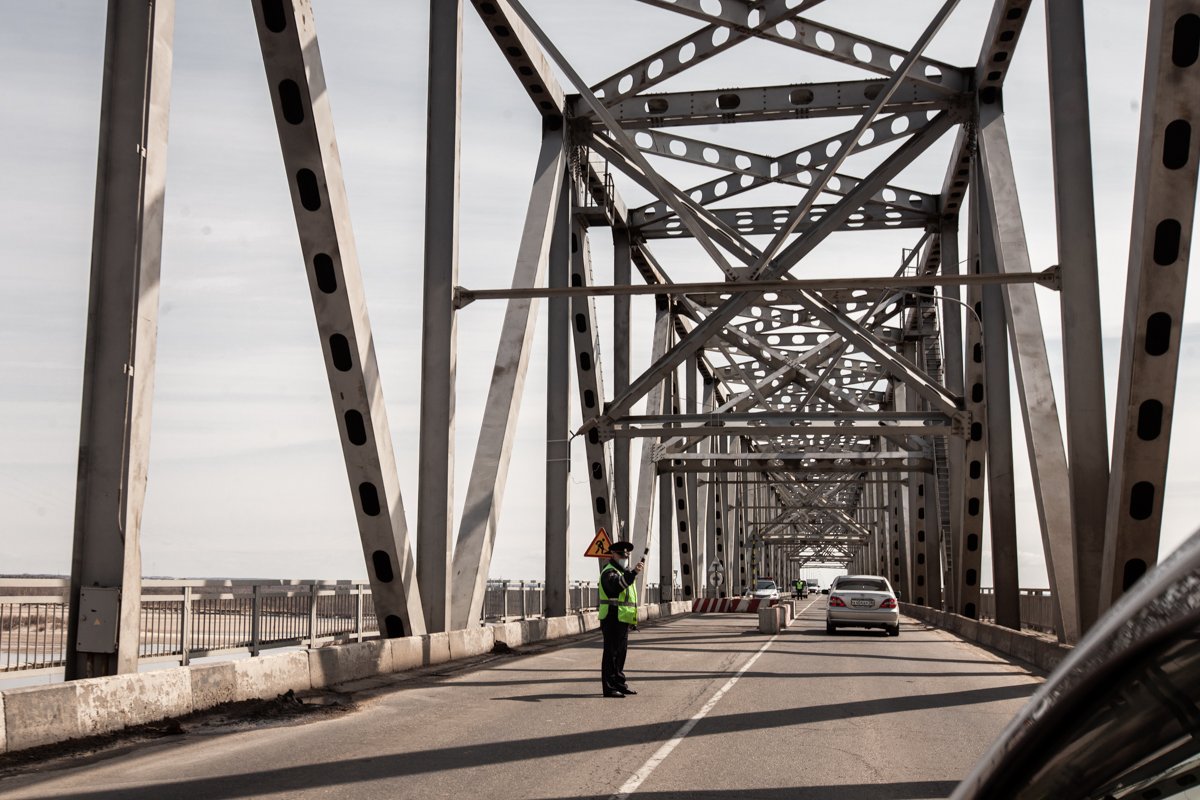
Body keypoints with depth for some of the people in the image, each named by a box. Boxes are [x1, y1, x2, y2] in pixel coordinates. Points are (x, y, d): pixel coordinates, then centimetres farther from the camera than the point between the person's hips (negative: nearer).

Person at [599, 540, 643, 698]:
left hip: (623, 619, 10)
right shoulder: (609, 572, -11)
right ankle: (609, 688, -7)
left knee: (621, 651, 15)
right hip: (612, 618, -10)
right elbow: (617, 584, -35)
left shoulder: (624, 572, 21)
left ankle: (619, 683, 24)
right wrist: (633, 573, -48)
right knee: (611, 652, -8)